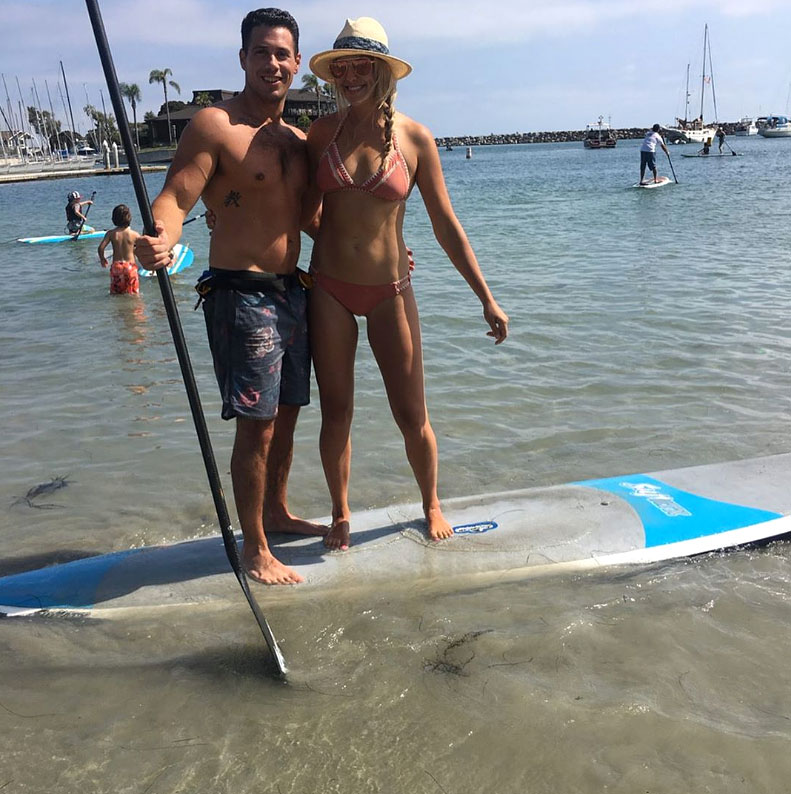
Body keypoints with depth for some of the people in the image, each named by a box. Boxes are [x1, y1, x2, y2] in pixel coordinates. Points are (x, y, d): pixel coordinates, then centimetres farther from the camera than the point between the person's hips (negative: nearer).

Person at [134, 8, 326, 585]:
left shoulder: (298, 140, 14)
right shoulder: (214, 126, -8)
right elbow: (175, 197, -19)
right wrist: (161, 239, -41)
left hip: (293, 293, 7)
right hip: (243, 295, -7)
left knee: (287, 413, 15)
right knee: (257, 425, -4)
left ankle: (277, 512, 35)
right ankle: (255, 548, 11)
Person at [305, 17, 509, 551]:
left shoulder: (414, 137, -3)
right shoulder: (323, 131, 2)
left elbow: (446, 227, -1)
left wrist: (487, 300, -2)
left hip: (390, 291, -1)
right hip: (329, 287, 1)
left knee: (412, 415, 5)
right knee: (335, 411, 7)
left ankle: (432, 506, 30)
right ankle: (341, 514, 28)